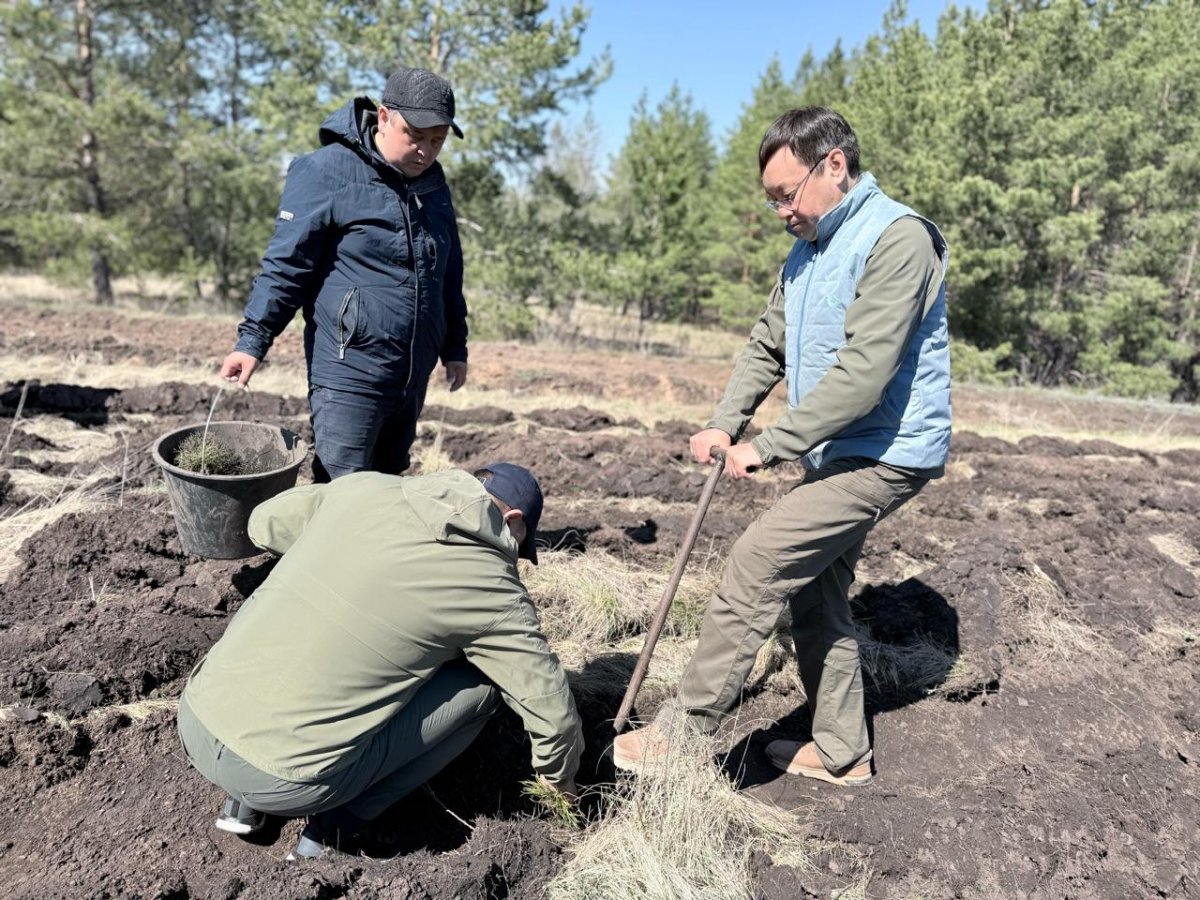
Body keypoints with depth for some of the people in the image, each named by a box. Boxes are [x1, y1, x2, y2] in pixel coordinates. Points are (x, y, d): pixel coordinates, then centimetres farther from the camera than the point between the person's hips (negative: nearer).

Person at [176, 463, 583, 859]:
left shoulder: (362, 486, 5)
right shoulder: (489, 586, -5)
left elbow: (263, 523, 23)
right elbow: (552, 711, 4)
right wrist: (560, 775, 26)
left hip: (195, 724, 5)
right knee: (483, 682, 7)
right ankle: (336, 827, 11)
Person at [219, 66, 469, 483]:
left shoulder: (432, 182, 12)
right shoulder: (327, 171, -9)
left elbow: (448, 273, 19)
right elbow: (285, 264, -9)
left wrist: (455, 347, 20)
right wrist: (252, 340, -12)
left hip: (413, 376, 7)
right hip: (349, 374, -7)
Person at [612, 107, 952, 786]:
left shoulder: (898, 239, -17)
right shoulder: (809, 249, 13)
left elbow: (862, 374, -26)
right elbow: (766, 347, 14)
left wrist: (767, 448, -23)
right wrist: (724, 424, -2)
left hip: (885, 455, -10)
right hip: (841, 453, 10)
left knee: (756, 565, -14)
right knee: (816, 592, 13)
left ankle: (686, 730, -3)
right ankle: (841, 752, 28)